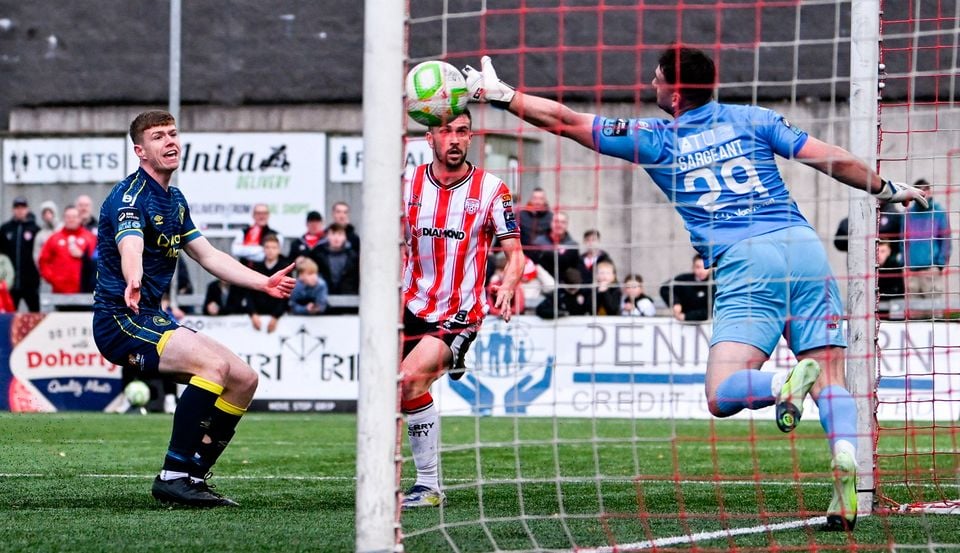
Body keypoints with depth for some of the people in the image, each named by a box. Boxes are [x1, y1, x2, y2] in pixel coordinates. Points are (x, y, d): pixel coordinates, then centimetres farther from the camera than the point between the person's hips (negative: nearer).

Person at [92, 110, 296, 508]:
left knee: (244, 379, 3)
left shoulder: (175, 200, 15)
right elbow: (130, 248, -35)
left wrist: (264, 282, 18)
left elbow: (208, 255, 24)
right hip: (121, 321, -9)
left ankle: (193, 476, 6)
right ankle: (173, 477, -25)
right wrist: (132, 283, -56)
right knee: (214, 363, -29)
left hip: (153, 321, 9)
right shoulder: (131, 195, -15)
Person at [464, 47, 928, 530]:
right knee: (831, 382, 2)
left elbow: (567, 121, 19)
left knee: (722, 396, -7)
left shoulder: (654, 140, 13)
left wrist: (498, 93, 28)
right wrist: (888, 189, 28)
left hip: (744, 264, -3)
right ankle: (845, 457, -27)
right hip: (804, 247, 3)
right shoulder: (751, 119, 17)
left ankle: (785, 383, -38)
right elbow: (836, 161, 13)